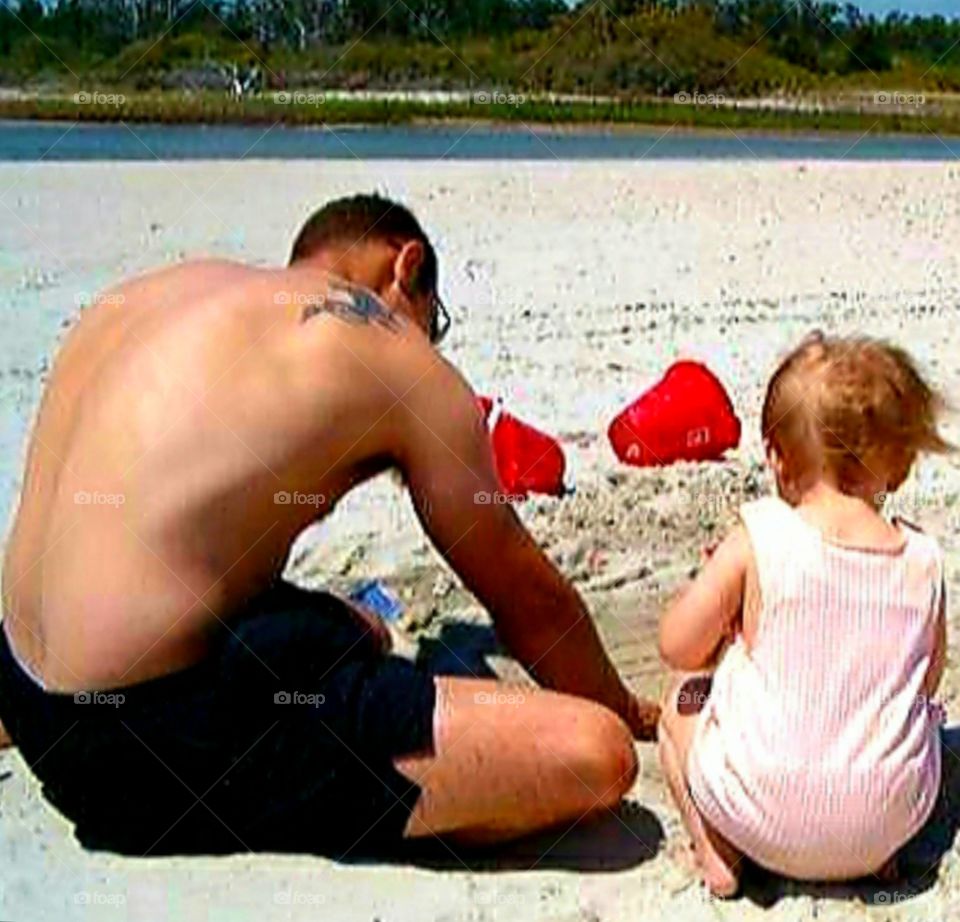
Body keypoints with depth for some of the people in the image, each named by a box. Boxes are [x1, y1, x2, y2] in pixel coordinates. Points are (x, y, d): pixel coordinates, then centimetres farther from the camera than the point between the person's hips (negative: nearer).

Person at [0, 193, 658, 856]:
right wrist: (627, 712, 23)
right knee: (594, 759, -12)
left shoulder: (154, 292, 14)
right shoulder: (403, 361, -5)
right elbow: (531, 601, 4)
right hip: (165, 745, -9)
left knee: (357, 630, 33)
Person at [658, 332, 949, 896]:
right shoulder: (925, 561, -3)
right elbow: (927, 683, 9)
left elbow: (678, 647, -8)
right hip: (891, 822, 4)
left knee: (683, 700, 23)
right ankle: (876, 856, 16)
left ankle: (716, 850, 5)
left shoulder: (760, 540, -13)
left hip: (764, 819, -3)